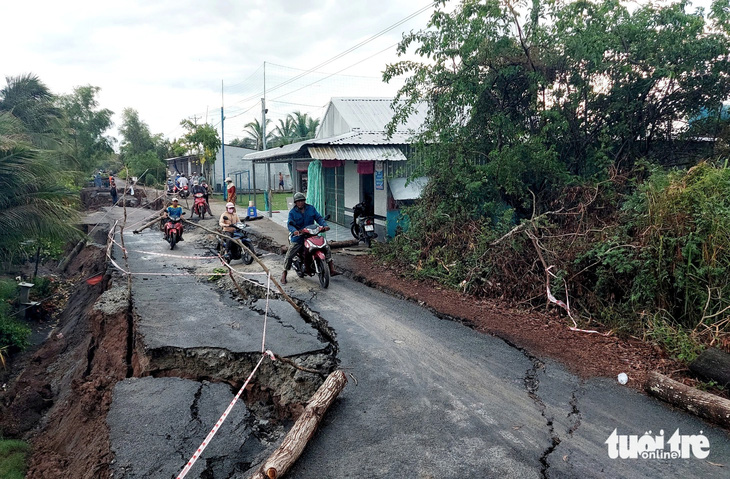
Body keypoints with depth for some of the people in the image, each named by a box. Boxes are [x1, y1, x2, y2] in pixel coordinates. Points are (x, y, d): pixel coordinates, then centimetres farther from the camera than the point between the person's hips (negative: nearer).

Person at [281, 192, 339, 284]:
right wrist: (294, 230, -34)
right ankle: (284, 274, 8)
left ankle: (332, 269, -4)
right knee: (289, 255, -10)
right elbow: (289, 224, -12)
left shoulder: (311, 208, 8)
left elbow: (319, 218, 5)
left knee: (326, 247, -8)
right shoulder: (292, 212, -1)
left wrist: (325, 225, -15)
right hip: (298, 236, -2)